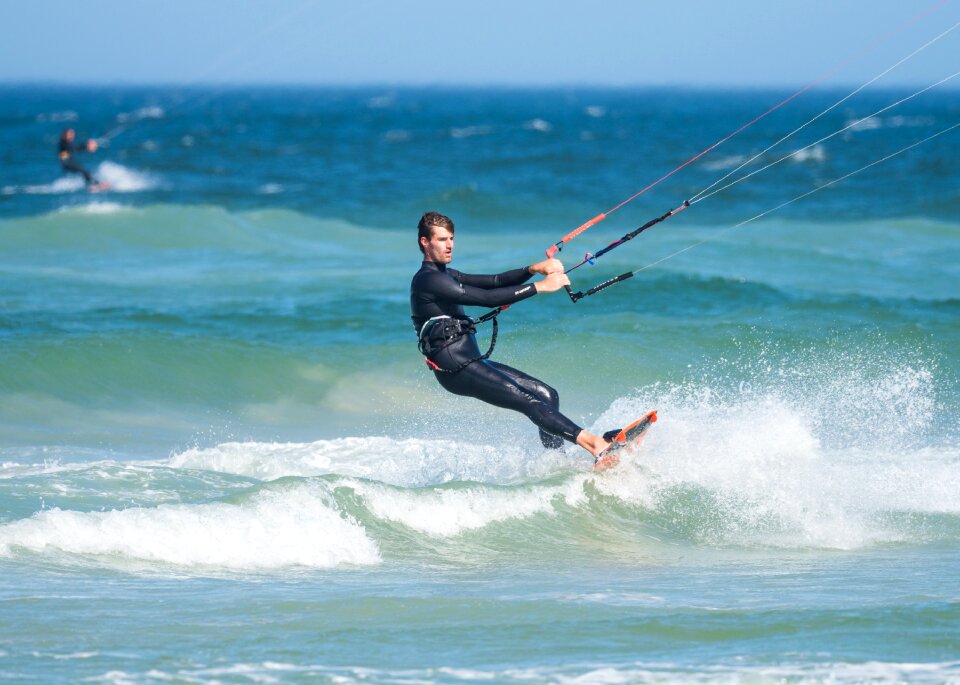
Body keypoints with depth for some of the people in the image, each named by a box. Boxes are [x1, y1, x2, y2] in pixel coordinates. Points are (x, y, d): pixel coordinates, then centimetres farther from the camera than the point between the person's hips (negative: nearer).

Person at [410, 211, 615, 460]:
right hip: (456, 369, -10)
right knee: (531, 402, -20)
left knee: (547, 395, 3)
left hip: (473, 362, 10)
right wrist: (539, 287, -16)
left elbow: (495, 281, 11)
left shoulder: (445, 276, 20)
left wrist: (533, 269, -6)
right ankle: (595, 445, -29)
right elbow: (487, 298, -17)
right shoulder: (428, 281, -11)